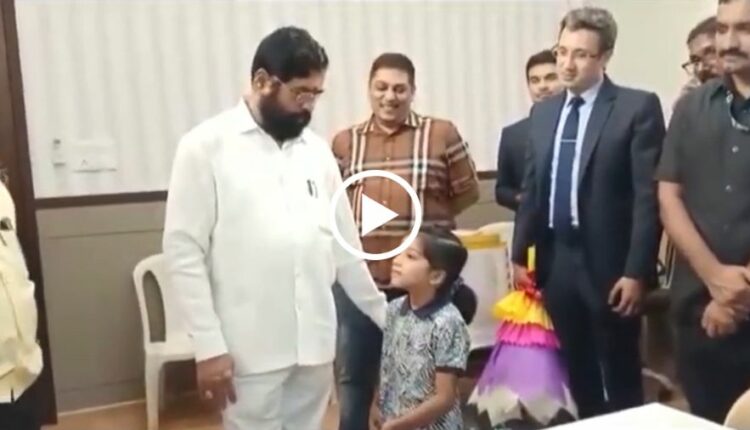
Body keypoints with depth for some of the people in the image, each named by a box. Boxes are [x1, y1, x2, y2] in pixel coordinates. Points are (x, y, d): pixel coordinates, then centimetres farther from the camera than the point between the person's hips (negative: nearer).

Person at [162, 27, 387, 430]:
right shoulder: (206, 146, -6)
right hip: (250, 349, -4)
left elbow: (344, 246, 13)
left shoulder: (317, 149, 8)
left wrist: (386, 316, 14)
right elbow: (184, 252, -9)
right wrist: (208, 345, -13)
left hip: (314, 341, 5)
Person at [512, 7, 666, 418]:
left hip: (608, 263, -5)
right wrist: (520, 255, 9)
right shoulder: (542, 112, 10)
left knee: (621, 375, 10)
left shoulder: (638, 107, -7)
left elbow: (648, 195, -11)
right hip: (556, 261, 5)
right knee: (578, 373, 16)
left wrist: (636, 271, -15)